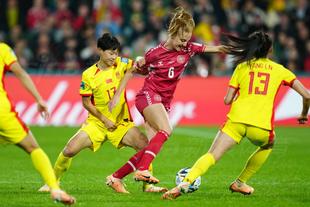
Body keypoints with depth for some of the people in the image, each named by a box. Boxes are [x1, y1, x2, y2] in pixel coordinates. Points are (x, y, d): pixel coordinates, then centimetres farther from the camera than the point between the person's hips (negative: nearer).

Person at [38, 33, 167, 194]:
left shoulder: (120, 64, -3)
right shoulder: (89, 75, -9)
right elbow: (86, 103, -4)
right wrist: (104, 120, -11)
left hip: (121, 123, 2)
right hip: (96, 122, -2)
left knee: (145, 145, -19)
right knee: (69, 150, -15)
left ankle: (147, 185, -4)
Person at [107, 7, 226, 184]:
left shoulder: (188, 49, 1)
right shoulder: (155, 53, -8)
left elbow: (216, 49, 1)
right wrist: (117, 95, 3)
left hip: (164, 102, 6)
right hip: (148, 95, -6)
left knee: (152, 146, -5)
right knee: (166, 130, -31)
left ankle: (116, 176, 5)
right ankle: (142, 170, -40)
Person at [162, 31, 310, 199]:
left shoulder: (242, 67, 16)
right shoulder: (279, 70, 16)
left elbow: (227, 100, 11)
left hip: (236, 120, 0)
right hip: (262, 125, 0)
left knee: (211, 156, -6)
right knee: (267, 146, 34)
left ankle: (185, 183, -31)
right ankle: (240, 183, 31)